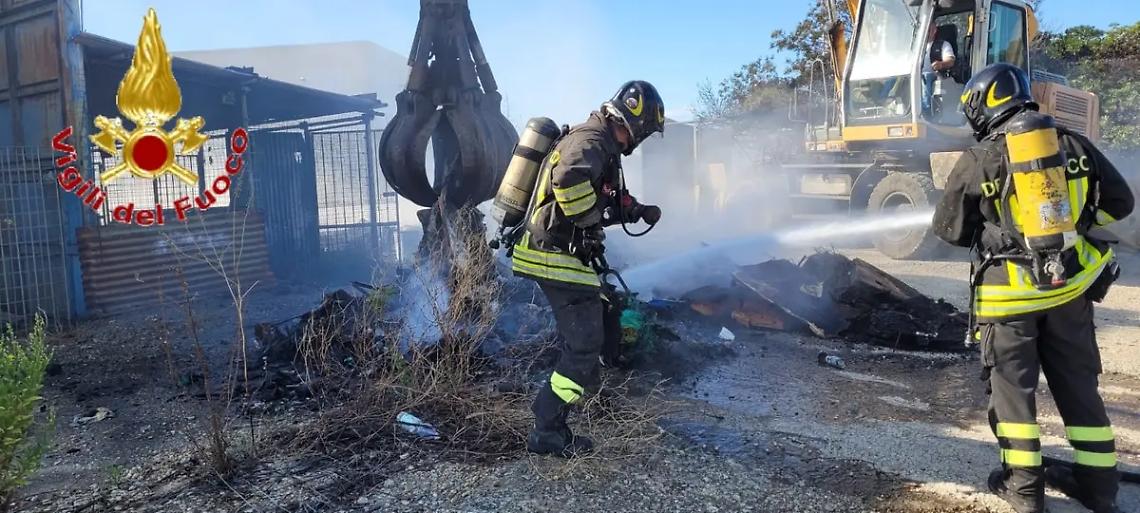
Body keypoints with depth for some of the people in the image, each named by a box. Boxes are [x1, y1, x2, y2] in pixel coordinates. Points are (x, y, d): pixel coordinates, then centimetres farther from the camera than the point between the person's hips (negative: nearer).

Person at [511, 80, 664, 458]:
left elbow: (609, 198, 27)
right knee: (584, 346, -5)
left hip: (559, 253, 11)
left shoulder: (601, 145, 16)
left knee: (606, 315, 24)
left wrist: (638, 210, 12)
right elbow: (569, 178, -41)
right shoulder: (590, 142, -18)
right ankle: (546, 432, 3)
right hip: (558, 257, -11)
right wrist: (589, 215, -25)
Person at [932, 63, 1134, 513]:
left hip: (1010, 290, -4)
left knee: (1012, 384, 8)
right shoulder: (1074, 144, 2)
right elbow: (1119, 202, 11)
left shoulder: (977, 160, -8)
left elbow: (948, 229, 0)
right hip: (1071, 283, 4)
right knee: (1077, 382, 16)